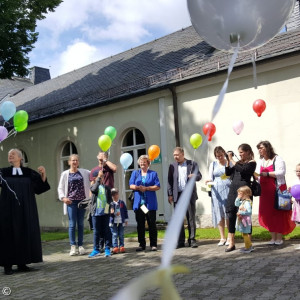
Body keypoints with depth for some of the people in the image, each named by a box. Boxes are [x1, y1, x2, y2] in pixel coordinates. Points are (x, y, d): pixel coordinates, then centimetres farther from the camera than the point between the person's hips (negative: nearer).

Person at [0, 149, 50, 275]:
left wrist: (43, 174, -14)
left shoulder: (28, 172, 7)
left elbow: (41, 185, 3)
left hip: (25, 210, 2)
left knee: (25, 234, 3)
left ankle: (22, 262, 14)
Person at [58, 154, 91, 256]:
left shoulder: (84, 172, 9)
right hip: (71, 202, -2)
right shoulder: (65, 174, 4)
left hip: (82, 201, 2)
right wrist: (63, 197, -9)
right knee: (72, 224, -3)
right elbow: (60, 188, 4)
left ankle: (80, 246, 13)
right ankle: (73, 246, 3)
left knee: (81, 224, 7)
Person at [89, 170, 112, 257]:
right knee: (96, 232, 6)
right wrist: (98, 178, -21)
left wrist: (109, 206, -11)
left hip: (105, 212, 1)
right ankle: (96, 250, 14)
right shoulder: (93, 186, 4)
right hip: (96, 212, -1)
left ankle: (107, 249, 12)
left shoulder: (106, 187, 8)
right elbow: (94, 189, -20)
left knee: (106, 231, 5)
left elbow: (110, 199, 8)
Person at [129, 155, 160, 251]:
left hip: (150, 203, -2)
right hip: (138, 202, 2)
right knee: (140, 224, 5)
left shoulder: (153, 173, 8)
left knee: (152, 224, -1)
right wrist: (138, 187, -16)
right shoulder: (135, 173, 15)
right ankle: (141, 244, 13)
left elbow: (157, 186, -2)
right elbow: (131, 185, 4)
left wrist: (146, 188, -14)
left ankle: (153, 244, 6)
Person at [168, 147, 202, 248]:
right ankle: (180, 241, 10)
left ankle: (192, 239, 10)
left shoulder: (192, 164, 6)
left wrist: (194, 176, -20)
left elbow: (199, 176, 3)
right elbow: (169, 181, 8)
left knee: (191, 218, 1)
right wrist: (170, 194, 1)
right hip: (177, 195, 2)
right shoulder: (172, 166, 10)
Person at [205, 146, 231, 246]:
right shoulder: (213, 164, 13)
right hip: (216, 191, 2)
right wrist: (209, 181, -12)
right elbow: (211, 178, 10)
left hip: (228, 189, -2)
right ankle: (222, 238, 10)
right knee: (219, 214, 2)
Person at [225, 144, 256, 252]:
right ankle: (231, 243, 6)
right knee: (231, 214, 1)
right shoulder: (239, 162, 18)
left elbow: (242, 170, -16)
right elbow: (228, 173, 16)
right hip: (233, 189, 6)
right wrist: (228, 161, 6)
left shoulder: (252, 163, 1)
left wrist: (232, 160, -11)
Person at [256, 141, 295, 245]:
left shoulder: (277, 159, -5)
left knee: (278, 213, -1)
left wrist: (266, 174, -21)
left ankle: (279, 238, 7)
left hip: (277, 189, -6)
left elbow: (281, 172, -18)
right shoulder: (260, 162, 15)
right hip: (265, 191, 6)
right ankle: (273, 237, 13)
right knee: (268, 214, 5)